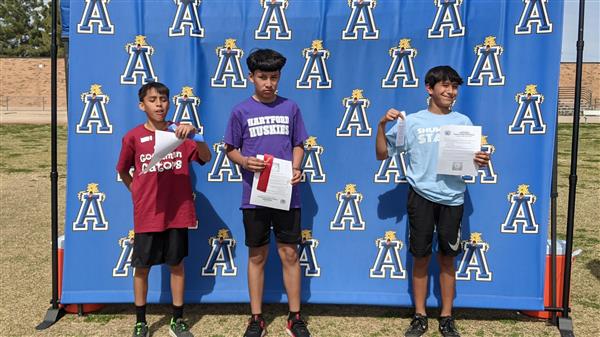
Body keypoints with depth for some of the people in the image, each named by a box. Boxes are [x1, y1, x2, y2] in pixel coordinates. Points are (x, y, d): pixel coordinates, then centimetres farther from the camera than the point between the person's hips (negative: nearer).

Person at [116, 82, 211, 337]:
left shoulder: (179, 132, 1)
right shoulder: (133, 137, -2)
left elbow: (206, 158, -13)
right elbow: (123, 171, 12)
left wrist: (194, 135, -27)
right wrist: (139, 193, 4)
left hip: (178, 212, 1)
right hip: (147, 214, -1)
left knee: (177, 264, 10)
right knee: (142, 267, 8)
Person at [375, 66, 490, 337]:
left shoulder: (463, 122, 7)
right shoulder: (411, 121, 2)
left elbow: (472, 159, 8)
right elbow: (382, 154, 3)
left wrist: (480, 161, -15)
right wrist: (382, 124, -10)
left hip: (452, 198, 1)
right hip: (421, 196, -1)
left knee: (447, 258, 9)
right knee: (421, 257, 7)